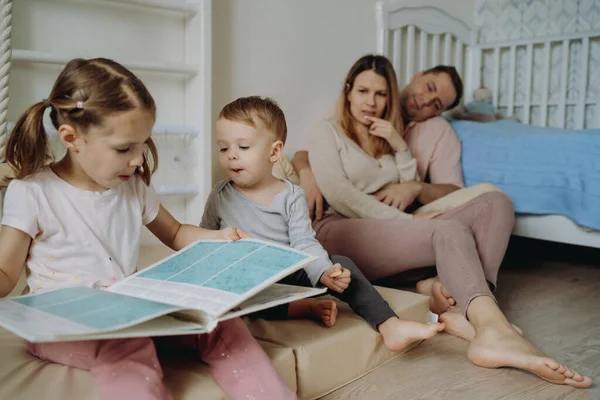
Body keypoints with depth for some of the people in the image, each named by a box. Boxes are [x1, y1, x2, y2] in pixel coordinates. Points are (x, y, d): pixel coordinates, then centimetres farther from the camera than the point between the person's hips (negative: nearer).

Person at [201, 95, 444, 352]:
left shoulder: (291, 196, -1)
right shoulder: (220, 197, 2)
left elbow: (304, 243, -7)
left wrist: (324, 272, -25)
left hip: (291, 273, 1)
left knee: (342, 264, -19)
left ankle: (389, 326, -20)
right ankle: (308, 307, -31)